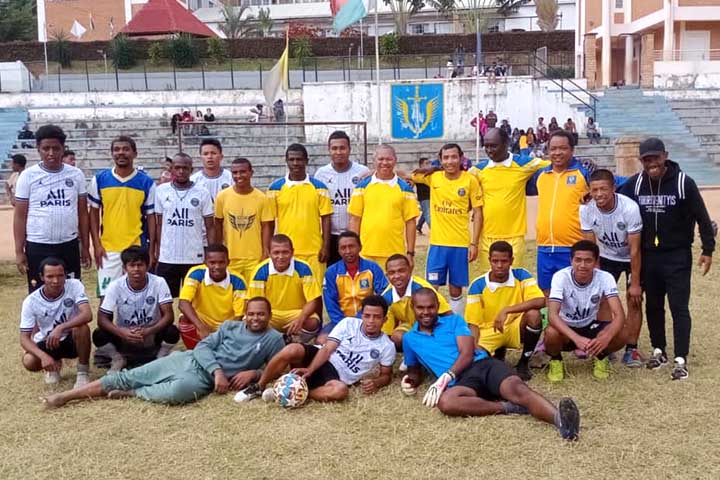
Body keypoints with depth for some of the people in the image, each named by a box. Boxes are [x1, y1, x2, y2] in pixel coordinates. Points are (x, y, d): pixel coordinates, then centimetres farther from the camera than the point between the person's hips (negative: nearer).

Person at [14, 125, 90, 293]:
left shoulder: (76, 175, 3)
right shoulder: (28, 176, -3)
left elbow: (82, 213, 8)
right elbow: (20, 216, -1)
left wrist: (85, 246, 7)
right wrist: (19, 251, -5)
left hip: (70, 245, 2)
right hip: (38, 247, -2)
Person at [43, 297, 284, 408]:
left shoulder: (274, 339, 7)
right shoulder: (230, 326, 14)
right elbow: (203, 346, 4)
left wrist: (253, 373, -15)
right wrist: (217, 370, -13)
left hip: (205, 379, -3)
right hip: (189, 359, 3)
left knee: (182, 388, -39)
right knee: (129, 376, -6)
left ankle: (132, 394, -12)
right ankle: (65, 396, -1)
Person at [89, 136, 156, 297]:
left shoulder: (146, 182, 0)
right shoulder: (100, 179, 2)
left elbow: (151, 217, 3)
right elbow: (94, 213, 7)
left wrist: (151, 250, -2)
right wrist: (96, 244, -2)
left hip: (137, 248, 0)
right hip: (108, 249, 1)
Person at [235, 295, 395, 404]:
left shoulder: (387, 346, -1)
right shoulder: (348, 323, -1)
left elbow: (387, 375, 9)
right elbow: (327, 349, -7)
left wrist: (375, 383, -16)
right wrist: (309, 370, -23)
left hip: (337, 377, -1)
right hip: (319, 358, 1)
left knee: (341, 391, -40)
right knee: (292, 350, -32)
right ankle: (258, 387, -11)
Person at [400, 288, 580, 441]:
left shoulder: (454, 320, 15)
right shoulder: (409, 339, 22)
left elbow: (467, 353, 2)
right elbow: (415, 370, 33)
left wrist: (446, 376, -14)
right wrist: (411, 381, 7)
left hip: (484, 364, 0)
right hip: (461, 381, 0)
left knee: (516, 388, -33)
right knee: (445, 402, -38)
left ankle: (559, 419, -58)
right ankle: (507, 407, -34)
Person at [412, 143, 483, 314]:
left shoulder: (470, 180, -4)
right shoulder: (432, 177, 1)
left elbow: (478, 213, -1)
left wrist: (474, 243, -5)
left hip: (461, 244, -1)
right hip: (437, 243, 1)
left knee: (456, 289, 8)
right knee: (431, 287, 1)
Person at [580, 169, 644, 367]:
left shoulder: (630, 208, -32)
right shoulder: (586, 210, -22)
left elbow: (634, 249, -25)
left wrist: (635, 283, -21)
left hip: (631, 258, -3)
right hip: (607, 257, 3)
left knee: (634, 301, -7)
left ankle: (631, 349, 3)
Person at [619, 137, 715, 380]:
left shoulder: (684, 183, -11)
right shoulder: (635, 184, -2)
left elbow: (702, 218, -6)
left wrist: (707, 250, -5)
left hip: (677, 257, -4)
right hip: (648, 256, 4)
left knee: (679, 308, -3)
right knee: (653, 306, 13)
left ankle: (681, 360, 0)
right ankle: (659, 351, 28)